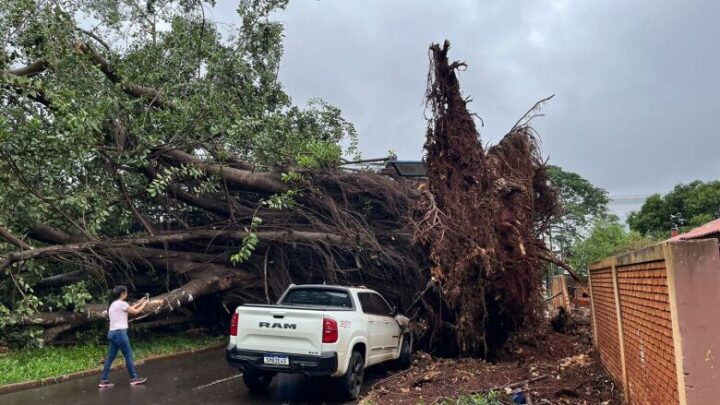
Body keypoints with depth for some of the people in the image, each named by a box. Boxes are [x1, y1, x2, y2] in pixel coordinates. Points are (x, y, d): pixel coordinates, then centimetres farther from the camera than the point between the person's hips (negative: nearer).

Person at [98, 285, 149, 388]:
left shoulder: (114, 304, 16)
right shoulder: (121, 303, -12)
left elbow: (130, 309, 24)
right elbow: (136, 312, -5)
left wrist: (139, 302, 25)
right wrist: (144, 304, 9)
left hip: (112, 333, 9)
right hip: (119, 333, -9)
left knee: (110, 357, 11)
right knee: (128, 356, 0)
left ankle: (104, 381, 11)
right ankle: (134, 378, 7)